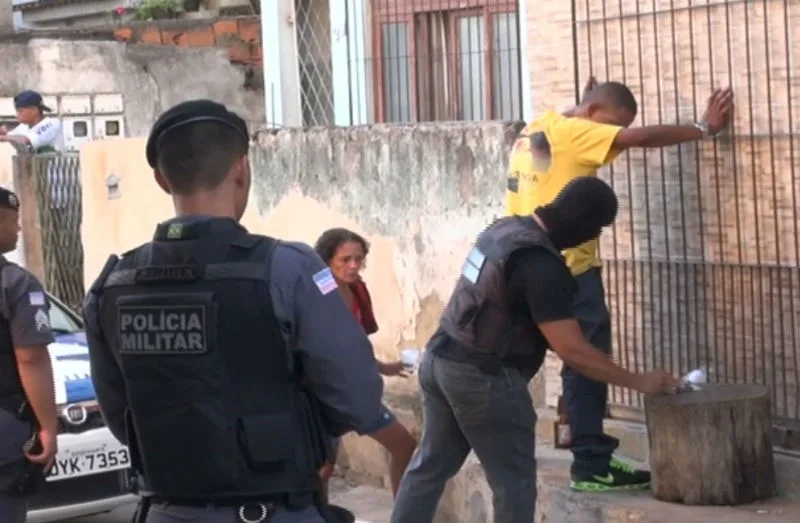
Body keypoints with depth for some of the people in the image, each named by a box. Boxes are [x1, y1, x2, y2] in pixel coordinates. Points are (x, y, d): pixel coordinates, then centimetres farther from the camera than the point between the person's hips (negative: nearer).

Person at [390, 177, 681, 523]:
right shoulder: (541, 265, -22)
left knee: (430, 465, 18)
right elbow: (572, 351, -22)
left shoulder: (506, 227, 6)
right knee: (514, 481, 2)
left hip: (441, 359, 9)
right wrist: (638, 382, -14)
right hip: (483, 377, -9)